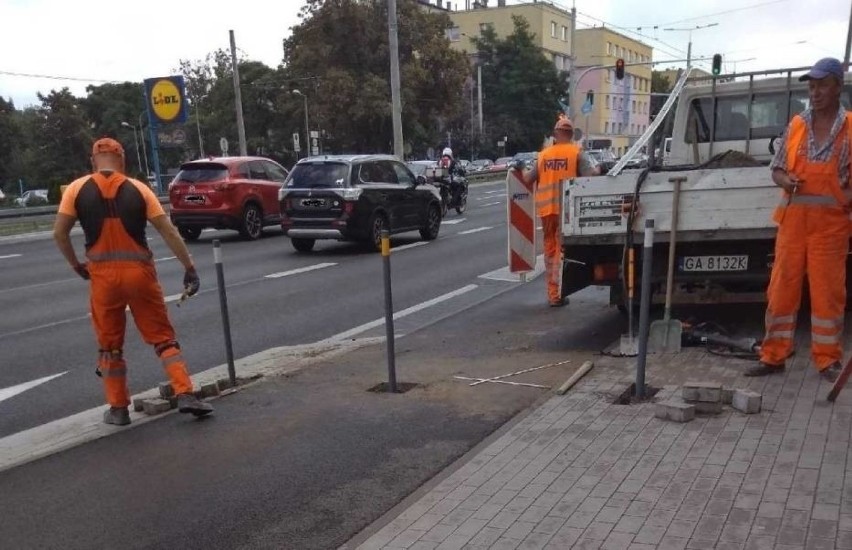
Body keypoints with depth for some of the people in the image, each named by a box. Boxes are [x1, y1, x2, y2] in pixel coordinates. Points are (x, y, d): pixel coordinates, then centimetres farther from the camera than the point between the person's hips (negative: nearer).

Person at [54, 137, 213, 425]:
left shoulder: (77, 189, 2)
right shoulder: (138, 189, 1)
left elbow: (59, 232, 0)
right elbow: (169, 231, -2)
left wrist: (76, 265, 14)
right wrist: (190, 268, 2)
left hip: (103, 274, 0)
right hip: (139, 272, 0)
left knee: (110, 345, 14)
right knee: (163, 337, 9)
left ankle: (118, 409, 20)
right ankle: (186, 396, 1)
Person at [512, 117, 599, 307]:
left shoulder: (543, 154, 10)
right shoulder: (577, 152, -2)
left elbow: (528, 180, 13)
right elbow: (592, 175, -10)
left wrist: (519, 170, 33)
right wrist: (598, 169, 12)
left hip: (546, 207, 4)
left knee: (550, 249, 14)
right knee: (562, 249, 1)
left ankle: (553, 293, 17)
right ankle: (557, 295, -4)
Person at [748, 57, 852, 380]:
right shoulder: (796, 126, 9)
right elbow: (776, 169, 13)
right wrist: (786, 181, -10)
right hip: (793, 221, 3)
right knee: (781, 289, 4)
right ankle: (773, 356, 13)